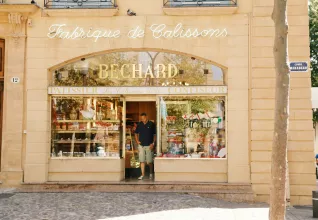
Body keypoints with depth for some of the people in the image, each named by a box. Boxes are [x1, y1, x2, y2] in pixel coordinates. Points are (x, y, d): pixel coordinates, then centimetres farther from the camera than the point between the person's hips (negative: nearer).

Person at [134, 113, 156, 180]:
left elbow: (155, 135, 1)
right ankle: (142, 174, 9)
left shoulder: (152, 124, -1)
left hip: (149, 145, -3)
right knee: (142, 161, 2)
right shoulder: (139, 124, 7)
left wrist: (153, 143, -7)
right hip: (141, 145, 3)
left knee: (150, 161, 1)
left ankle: (151, 173, 21)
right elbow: (136, 133, 19)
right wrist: (137, 141, 5)